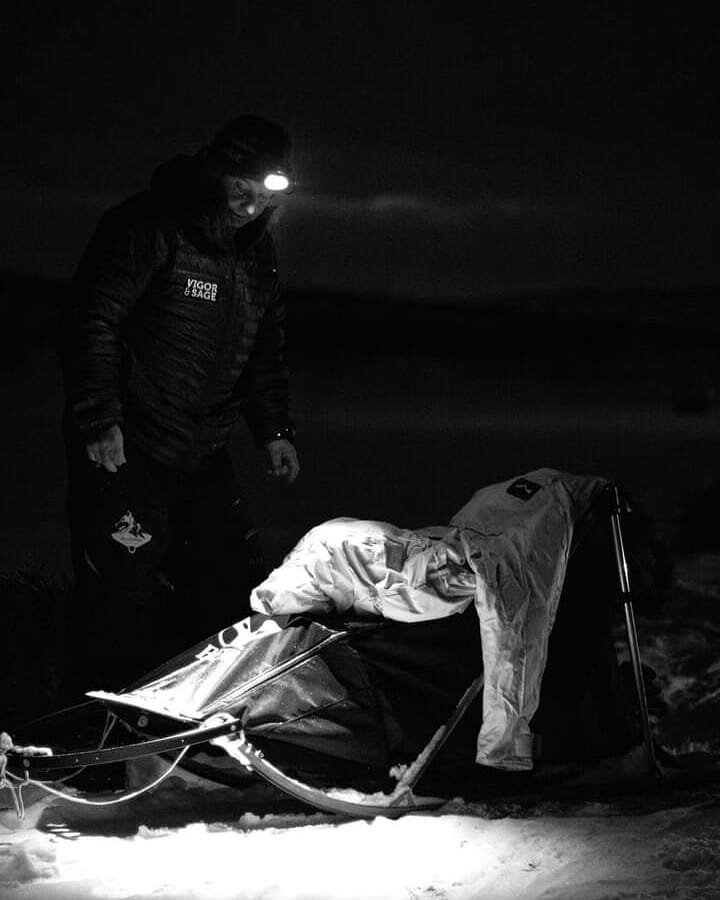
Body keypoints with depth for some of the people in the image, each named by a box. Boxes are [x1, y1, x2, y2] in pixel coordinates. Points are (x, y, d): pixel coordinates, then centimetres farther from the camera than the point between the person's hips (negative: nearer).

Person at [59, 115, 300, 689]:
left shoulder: (257, 250, 10)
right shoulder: (150, 227, -14)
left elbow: (266, 349, 20)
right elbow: (90, 323, -16)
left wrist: (274, 429, 11)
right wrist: (99, 419, -21)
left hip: (204, 456, 7)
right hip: (125, 449, -7)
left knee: (236, 588, 10)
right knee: (122, 599, -9)